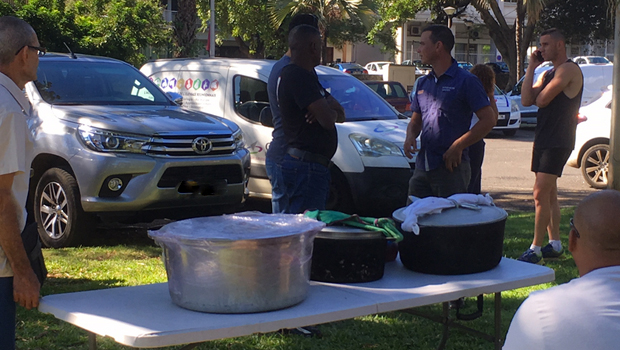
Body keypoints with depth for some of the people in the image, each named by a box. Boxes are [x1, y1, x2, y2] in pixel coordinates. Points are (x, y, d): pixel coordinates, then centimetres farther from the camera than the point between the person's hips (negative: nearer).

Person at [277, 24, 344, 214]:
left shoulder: (306, 75, 18)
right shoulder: (298, 76, -15)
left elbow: (339, 113, 16)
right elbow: (328, 120, -22)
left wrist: (331, 111, -7)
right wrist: (332, 112, 2)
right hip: (306, 167, -11)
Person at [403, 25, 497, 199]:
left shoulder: (466, 81, -4)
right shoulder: (423, 83, 16)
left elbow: (489, 119, -9)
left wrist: (458, 147, -15)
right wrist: (410, 136, 0)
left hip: (451, 167, -6)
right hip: (422, 166, 6)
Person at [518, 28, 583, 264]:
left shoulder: (569, 69, -11)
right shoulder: (547, 74, 18)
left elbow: (541, 100, -19)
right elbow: (526, 100, 3)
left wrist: (539, 95, 5)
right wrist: (531, 68, 2)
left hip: (558, 142, -10)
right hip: (543, 140, 10)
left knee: (540, 194, -13)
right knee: (549, 194, 12)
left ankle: (535, 249, -10)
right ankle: (555, 244, 20)